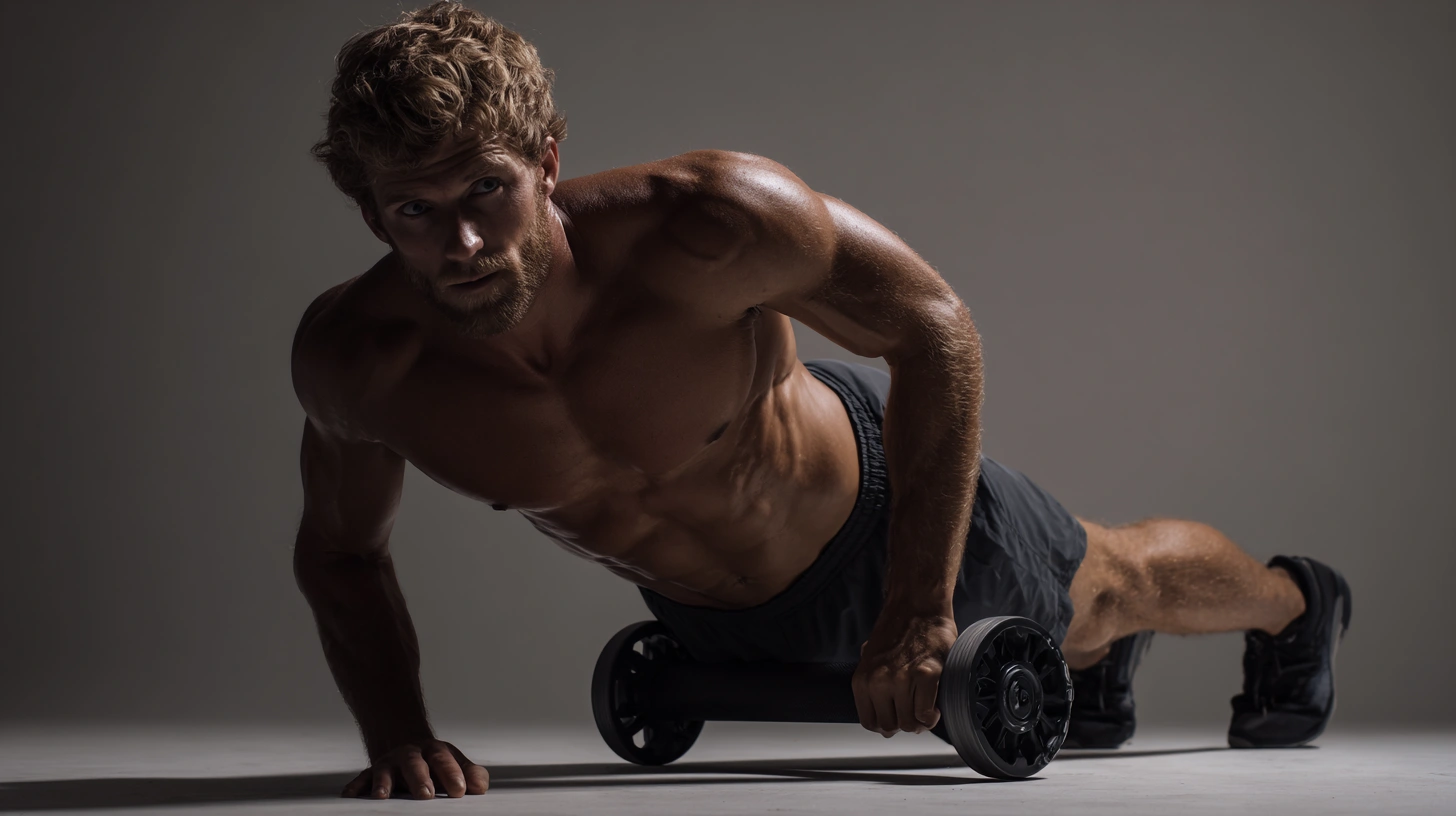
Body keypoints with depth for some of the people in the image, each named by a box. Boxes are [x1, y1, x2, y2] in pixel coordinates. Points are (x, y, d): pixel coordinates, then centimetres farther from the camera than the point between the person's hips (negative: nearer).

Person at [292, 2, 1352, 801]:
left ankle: (1294, 602, 62)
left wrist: (917, 611, -28)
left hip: (881, 499, -3)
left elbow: (935, 329, -27)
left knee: (1117, 585, 27)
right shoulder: (352, 359, -32)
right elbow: (341, 553, -10)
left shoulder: (700, 221, -41)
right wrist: (395, 730, -26)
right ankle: (1103, 657, 69)